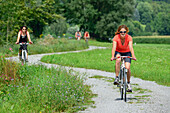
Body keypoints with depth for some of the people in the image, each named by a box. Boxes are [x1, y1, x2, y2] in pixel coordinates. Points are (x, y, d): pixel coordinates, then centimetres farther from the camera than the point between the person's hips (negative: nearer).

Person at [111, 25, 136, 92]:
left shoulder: (129, 38, -22)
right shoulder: (116, 37, -23)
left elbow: (131, 47, -34)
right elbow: (114, 47, -34)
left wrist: (133, 56, -50)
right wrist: (112, 56, -50)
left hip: (127, 52, 1)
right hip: (118, 52, -1)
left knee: (127, 68, -17)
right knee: (118, 60, -36)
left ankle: (128, 83, 6)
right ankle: (117, 78, -25)